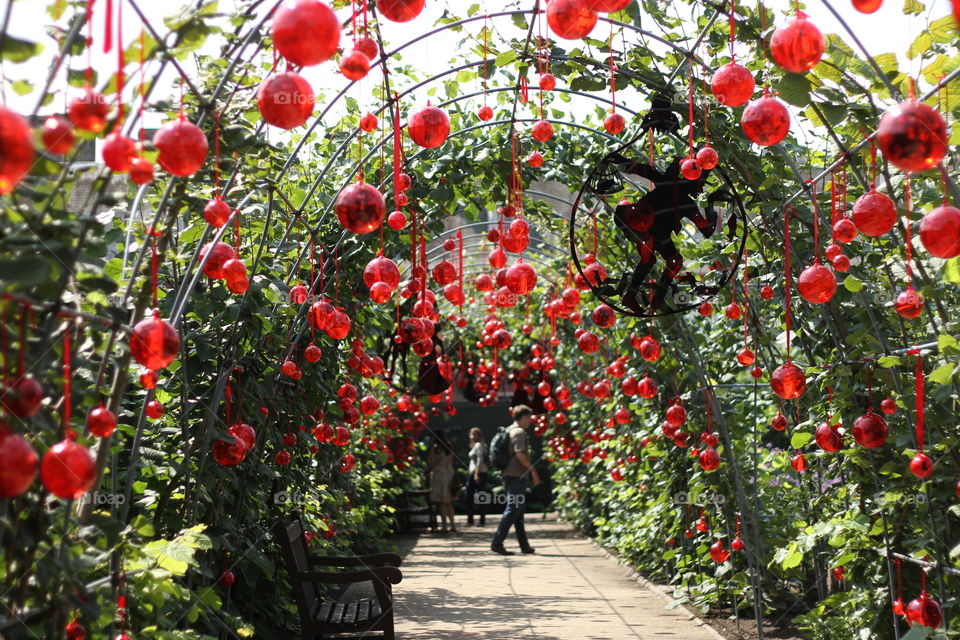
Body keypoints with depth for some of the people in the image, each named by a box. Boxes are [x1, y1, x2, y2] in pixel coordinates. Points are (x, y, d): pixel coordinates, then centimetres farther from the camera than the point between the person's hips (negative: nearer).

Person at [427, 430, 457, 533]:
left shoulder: (435, 448, -9)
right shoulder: (449, 448, 9)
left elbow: (432, 464, -9)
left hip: (439, 474, -6)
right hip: (449, 474, 6)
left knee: (442, 502, -4)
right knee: (449, 502, 12)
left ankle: (444, 526, -6)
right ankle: (452, 525, 12)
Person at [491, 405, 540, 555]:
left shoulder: (509, 431, 20)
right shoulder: (519, 432, -10)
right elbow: (520, 454, -21)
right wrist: (533, 470, -13)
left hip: (509, 475, 10)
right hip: (517, 476, -10)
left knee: (518, 511, 13)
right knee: (513, 510, -10)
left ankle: (524, 546, 18)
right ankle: (497, 543, -14)